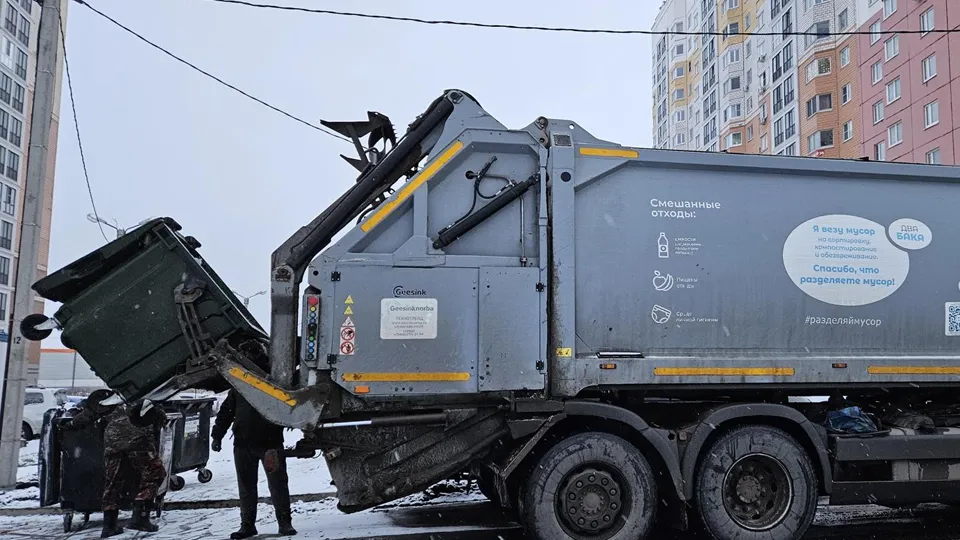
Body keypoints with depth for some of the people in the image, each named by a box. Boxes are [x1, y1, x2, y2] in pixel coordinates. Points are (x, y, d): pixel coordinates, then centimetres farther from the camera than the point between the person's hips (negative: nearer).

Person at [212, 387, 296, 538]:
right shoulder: (238, 387, 10)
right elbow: (225, 411, 11)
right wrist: (217, 436, 7)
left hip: (271, 443, -2)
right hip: (243, 443, 2)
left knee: (278, 483, -1)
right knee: (246, 485, 6)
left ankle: (285, 522, 7)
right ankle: (247, 524, 15)